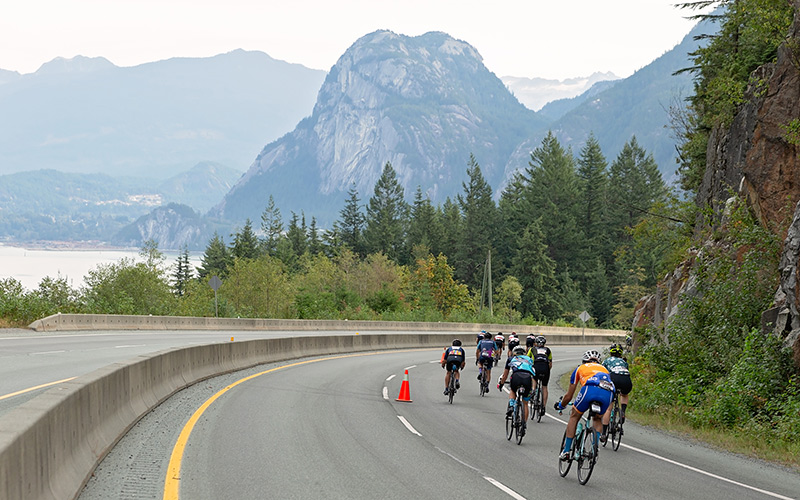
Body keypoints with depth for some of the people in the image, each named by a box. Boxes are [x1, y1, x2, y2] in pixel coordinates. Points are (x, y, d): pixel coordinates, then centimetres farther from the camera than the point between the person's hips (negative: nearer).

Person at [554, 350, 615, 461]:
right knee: (598, 419, 30)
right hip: (608, 393, 3)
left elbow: (568, 396, 36)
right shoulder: (604, 369, 41)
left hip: (590, 389, -3)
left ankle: (566, 451, 16)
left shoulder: (580, 368, 34)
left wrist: (560, 405, 56)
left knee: (574, 417, 20)